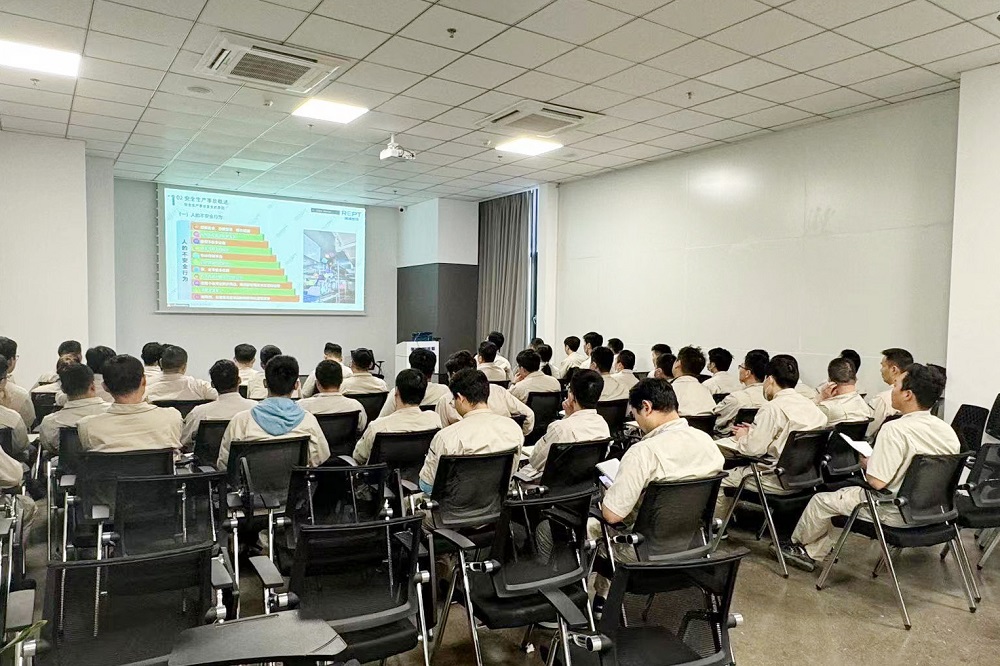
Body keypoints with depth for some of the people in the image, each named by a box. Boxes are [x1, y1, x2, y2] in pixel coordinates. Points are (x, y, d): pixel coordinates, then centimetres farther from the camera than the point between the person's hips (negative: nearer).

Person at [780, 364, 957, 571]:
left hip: (895, 513, -8)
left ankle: (798, 544, 38)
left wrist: (867, 463, -6)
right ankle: (812, 553, 34)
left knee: (821, 500, 11)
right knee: (842, 493, 26)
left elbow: (877, 482, -28)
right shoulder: (947, 430, -4)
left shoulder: (895, 430, -27)